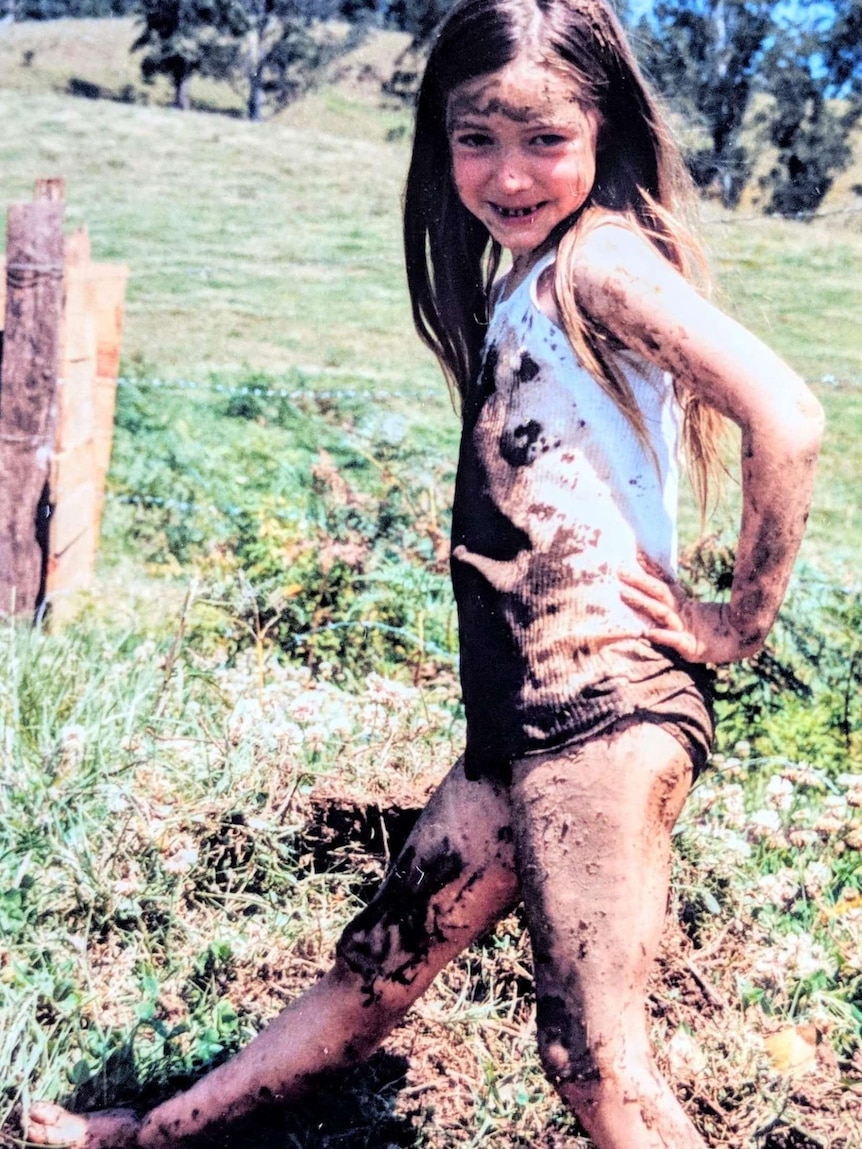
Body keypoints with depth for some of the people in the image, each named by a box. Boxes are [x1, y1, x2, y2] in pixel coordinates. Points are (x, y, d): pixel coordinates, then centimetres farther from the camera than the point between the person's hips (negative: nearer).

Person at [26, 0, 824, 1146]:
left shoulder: (602, 259, -9)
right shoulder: (511, 285, 18)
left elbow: (784, 415, -20)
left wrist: (740, 622, -11)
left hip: (602, 706, -9)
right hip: (522, 719, 9)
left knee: (592, 1057, -6)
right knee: (378, 966, 18)